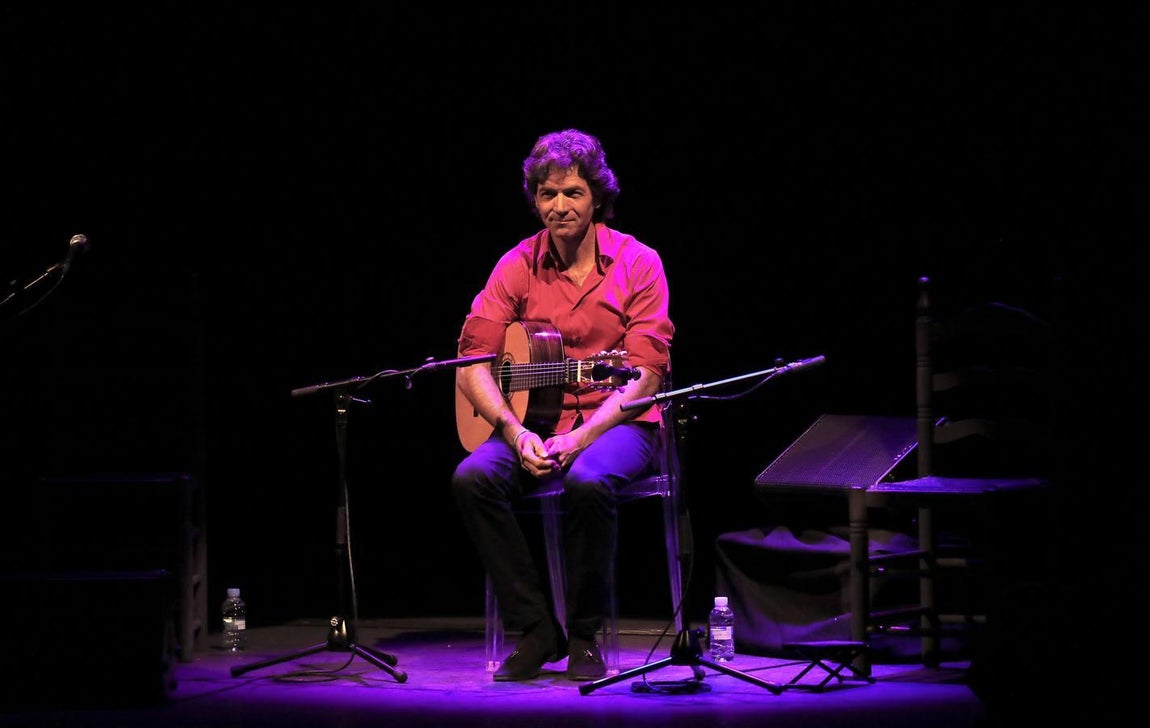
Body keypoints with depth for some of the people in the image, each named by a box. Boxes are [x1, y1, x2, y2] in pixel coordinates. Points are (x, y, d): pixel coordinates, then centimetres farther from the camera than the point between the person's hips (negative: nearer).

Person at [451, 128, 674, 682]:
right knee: (473, 478, -27)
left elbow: (644, 375, -10)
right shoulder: (518, 266, 4)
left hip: (617, 423, -3)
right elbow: (472, 363, -2)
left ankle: (585, 636, -17)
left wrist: (579, 438, -23)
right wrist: (516, 434, -20)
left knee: (588, 480, -38)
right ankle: (535, 629, -15)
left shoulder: (637, 263, -4)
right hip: (533, 417, 3)